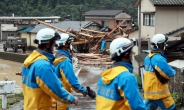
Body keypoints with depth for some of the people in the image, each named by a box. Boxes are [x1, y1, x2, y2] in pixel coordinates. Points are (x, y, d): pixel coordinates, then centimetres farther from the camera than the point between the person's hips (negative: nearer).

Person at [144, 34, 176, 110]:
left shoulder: (148, 57, 9)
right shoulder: (159, 59, -21)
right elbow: (169, 74, -19)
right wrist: (173, 71, 4)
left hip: (149, 90, 9)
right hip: (158, 91, -9)